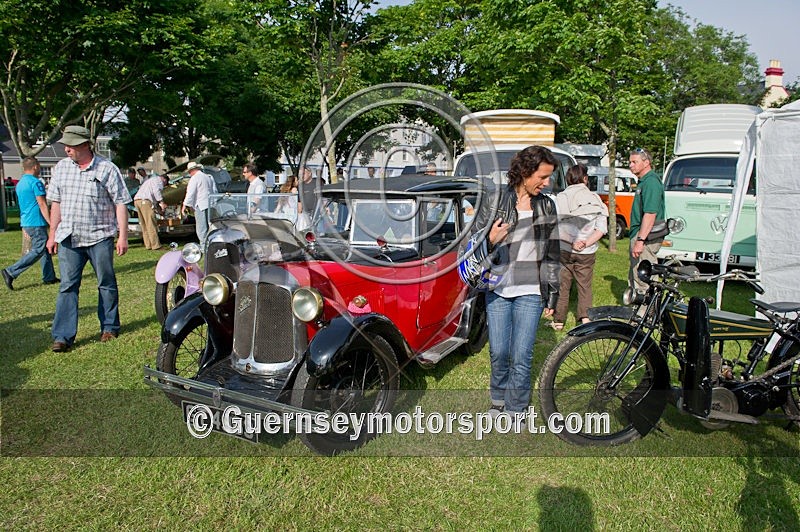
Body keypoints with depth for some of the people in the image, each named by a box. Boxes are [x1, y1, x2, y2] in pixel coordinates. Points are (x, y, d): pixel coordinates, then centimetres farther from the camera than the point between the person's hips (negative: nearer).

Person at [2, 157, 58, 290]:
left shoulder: (20, 184, 16)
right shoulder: (35, 182, -13)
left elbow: (24, 205, 21)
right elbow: (42, 205, -17)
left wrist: (24, 226, 26)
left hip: (26, 222, 10)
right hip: (36, 223, -10)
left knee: (45, 249, 14)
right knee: (37, 251, -8)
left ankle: (49, 277, 16)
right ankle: (11, 272, -12)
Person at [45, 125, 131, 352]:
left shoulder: (107, 169, -4)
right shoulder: (61, 167, 9)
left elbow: (120, 204, -5)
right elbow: (56, 203, 14)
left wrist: (123, 236, -10)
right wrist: (53, 234, 12)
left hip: (99, 237, -3)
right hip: (68, 238, 3)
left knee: (107, 284, 8)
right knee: (67, 286, 0)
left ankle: (109, 327, 22)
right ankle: (62, 336, 2)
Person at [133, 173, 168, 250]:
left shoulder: (151, 180, 35)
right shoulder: (158, 180, 6)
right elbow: (156, 191, -13)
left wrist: (158, 206, 31)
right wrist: (162, 202, -16)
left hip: (137, 200, 10)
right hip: (145, 201, -10)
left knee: (144, 225, 10)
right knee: (151, 224, -10)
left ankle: (148, 245, 10)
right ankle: (156, 245, -11)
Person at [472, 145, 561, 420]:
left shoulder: (547, 206, 6)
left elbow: (552, 253, 10)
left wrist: (552, 295, 10)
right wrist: (490, 240, -20)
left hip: (531, 292, 0)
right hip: (497, 289, 0)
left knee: (521, 357, -1)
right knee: (498, 352, 7)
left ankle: (514, 411, 16)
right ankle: (498, 399, 33)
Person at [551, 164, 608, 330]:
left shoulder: (560, 198, -7)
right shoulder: (594, 198, 0)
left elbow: (555, 229, -14)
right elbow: (602, 228, -6)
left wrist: (571, 243, -13)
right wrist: (586, 243, -11)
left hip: (564, 250, -1)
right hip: (587, 252, 1)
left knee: (562, 285, 9)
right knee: (585, 285, 15)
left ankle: (558, 321, 15)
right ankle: (584, 315, 3)